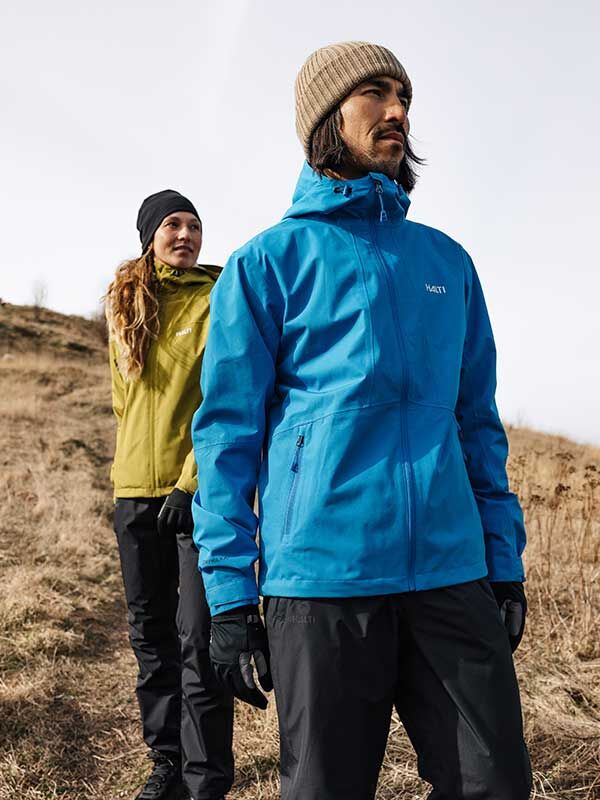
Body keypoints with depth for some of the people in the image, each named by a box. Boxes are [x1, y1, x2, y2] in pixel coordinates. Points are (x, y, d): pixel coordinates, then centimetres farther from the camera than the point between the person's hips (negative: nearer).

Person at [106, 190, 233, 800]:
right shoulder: (125, 307, 11)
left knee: (199, 639, -5)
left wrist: (191, 482, -17)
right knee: (150, 635, 12)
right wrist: (140, 465, 14)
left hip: (203, 491, -5)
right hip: (135, 495, 5)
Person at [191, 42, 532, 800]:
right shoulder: (266, 263, 3)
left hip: (452, 571, 4)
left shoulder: (447, 261, 14)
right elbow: (227, 434, -1)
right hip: (322, 574, -3)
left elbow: (478, 419, 16)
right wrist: (230, 594, -6)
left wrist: (505, 560, 10)